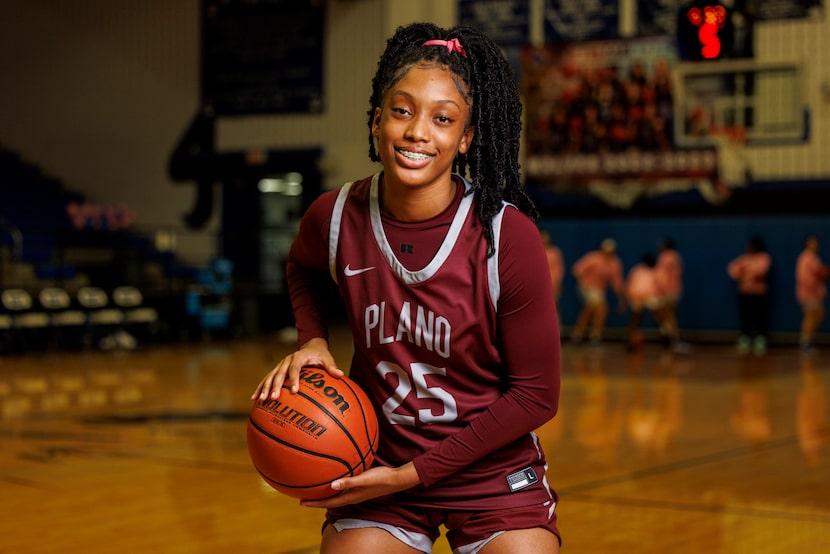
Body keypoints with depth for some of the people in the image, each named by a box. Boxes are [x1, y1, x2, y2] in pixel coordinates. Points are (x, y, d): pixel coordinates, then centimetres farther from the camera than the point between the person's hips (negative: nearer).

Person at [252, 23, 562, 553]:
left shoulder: (509, 237, -20)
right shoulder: (336, 217, -12)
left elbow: (535, 395, -14)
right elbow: (304, 271, 15)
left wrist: (412, 474, -15)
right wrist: (312, 341, -6)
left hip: (494, 477, -2)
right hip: (374, 467, 2)